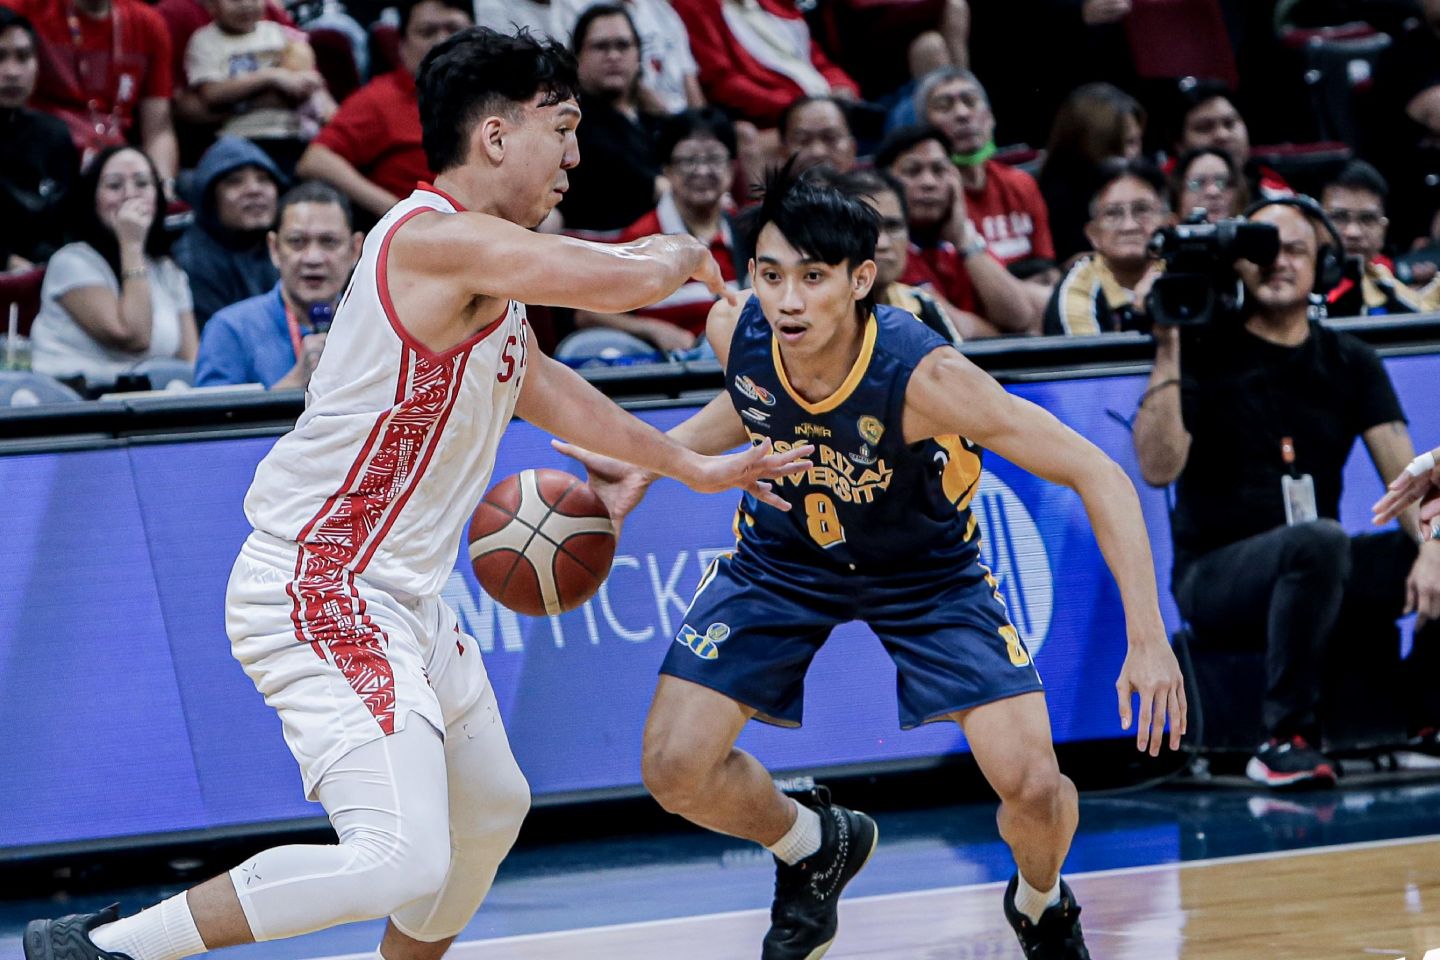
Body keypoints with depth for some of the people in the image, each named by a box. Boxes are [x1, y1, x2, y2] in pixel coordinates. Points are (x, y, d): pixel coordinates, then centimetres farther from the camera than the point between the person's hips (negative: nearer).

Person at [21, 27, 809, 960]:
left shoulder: (491, 269, 13)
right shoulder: (438, 237, -19)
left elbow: (540, 384, 30)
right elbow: (620, 280, -24)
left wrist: (694, 466, 36)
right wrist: (677, 256, 1)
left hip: (400, 597, 11)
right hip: (321, 592, -11)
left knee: (492, 809, 24)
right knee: (402, 861, -22)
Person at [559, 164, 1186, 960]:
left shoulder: (922, 377, -38)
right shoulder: (735, 331, -25)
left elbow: (1098, 476, -33)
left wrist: (1147, 640, -38)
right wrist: (650, 464, -7)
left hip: (927, 567, -3)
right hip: (783, 554, 3)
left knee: (1033, 786, -16)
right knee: (675, 771, -9)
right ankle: (813, 849, 25)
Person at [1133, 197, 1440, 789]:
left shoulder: (1350, 363, 8)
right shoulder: (1203, 354, -4)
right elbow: (1159, 468, -17)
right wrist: (1167, 350, -22)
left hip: (1318, 577, 5)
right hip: (1215, 575, -5)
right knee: (1318, 538, -38)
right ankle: (1286, 740, -29)